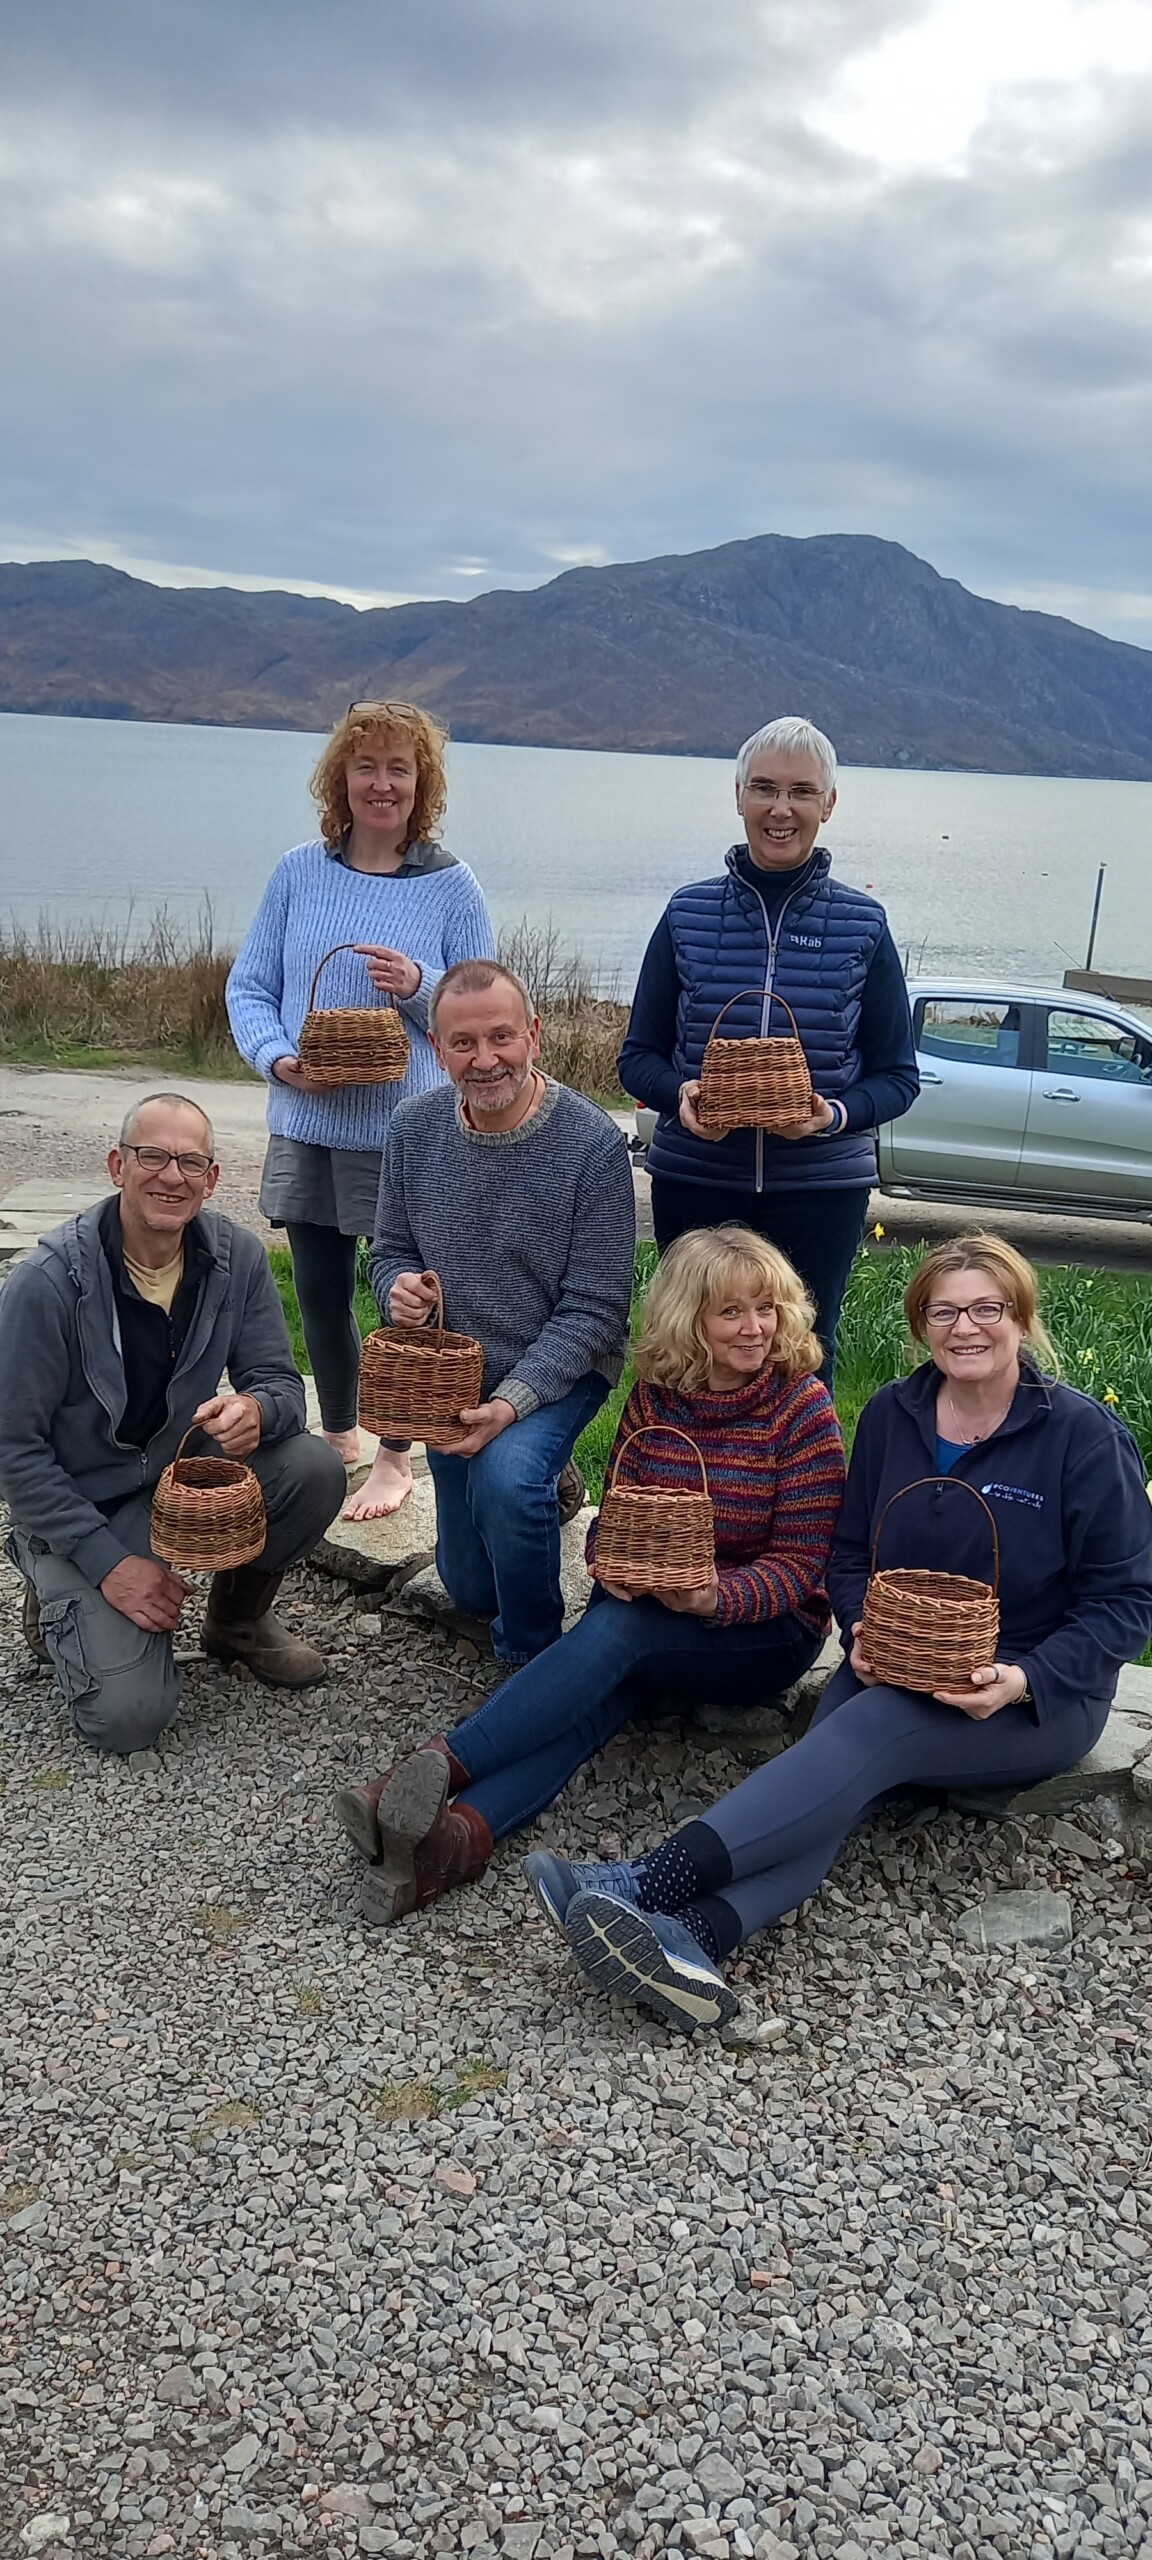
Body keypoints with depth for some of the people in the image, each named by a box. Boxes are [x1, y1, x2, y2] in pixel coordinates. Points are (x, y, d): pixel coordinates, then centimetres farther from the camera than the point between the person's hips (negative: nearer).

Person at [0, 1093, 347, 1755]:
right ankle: (61, 1599, 14)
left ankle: (239, 1619, 6)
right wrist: (107, 1562, -21)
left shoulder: (238, 1258, -10)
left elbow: (279, 1380, -5)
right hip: (80, 1503, -4)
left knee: (315, 1470, -23)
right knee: (129, 1715, -20)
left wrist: (256, 1409, -32)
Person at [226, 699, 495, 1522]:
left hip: (409, 1129, -3)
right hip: (306, 1124, 3)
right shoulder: (298, 873, 3)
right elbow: (249, 988, 5)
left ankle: (396, 1458, 23)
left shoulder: (452, 887, -3)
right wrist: (278, 1057, -13)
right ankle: (338, 1436, 36)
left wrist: (419, 986, -21)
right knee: (320, 1292, 14)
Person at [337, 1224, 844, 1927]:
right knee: (609, 1682, -30)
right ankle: (463, 1833, -50)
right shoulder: (656, 1395, 2)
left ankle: (438, 1770, -41)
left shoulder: (802, 1406, -10)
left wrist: (713, 1596, -30)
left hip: (767, 1630, -4)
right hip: (649, 1609, 4)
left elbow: (799, 1565, -11)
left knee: (619, 1629, -32)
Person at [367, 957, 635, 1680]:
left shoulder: (593, 1144, -21)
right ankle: (545, 1486, 46)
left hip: (556, 1372, -5)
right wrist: (397, 1286, -20)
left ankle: (532, 1657, -12)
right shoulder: (415, 1129, -8)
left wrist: (513, 1402, -31)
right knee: (472, 1588, 15)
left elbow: (593, 1309, -20)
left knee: (504, 1475, -37)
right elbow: (390, 1248, 5)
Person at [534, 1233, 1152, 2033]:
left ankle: (651, 1885, -49)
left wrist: (1022, 1682, -23)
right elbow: (851, 1555, 11)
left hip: (1041, 1697, -4)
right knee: (836, 1768, -30)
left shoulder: (1085, 1435, -8)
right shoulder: (893, 1416, 4)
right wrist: (862, 1634, -11)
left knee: (875, 1729, -34)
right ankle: (694, 1937, -55)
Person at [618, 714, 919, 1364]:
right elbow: (638, 1056, 6)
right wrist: (680, 1094, -15)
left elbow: (898, 1076, 3)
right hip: (695, 1185, 1)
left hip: (821, 1189, 0)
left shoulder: (863, 926, 1)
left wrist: (837, 1114, -17)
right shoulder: (688, 914, 2)